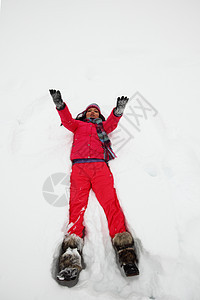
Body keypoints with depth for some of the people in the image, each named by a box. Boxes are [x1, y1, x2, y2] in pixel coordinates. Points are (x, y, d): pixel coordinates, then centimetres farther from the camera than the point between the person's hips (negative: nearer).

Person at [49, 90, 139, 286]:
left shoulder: (103, 126, 31)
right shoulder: (78, 124, 31)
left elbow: (112, 123, 11)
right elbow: (67, 121, 13)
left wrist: (118, 111, -9)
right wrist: (60, 105, -5)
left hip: (100, 165, 0)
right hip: (79, 166, 0)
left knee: (110, 201, -18)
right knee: (77, 204, -18)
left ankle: (124, 250, -26)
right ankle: (71, 255, -29)